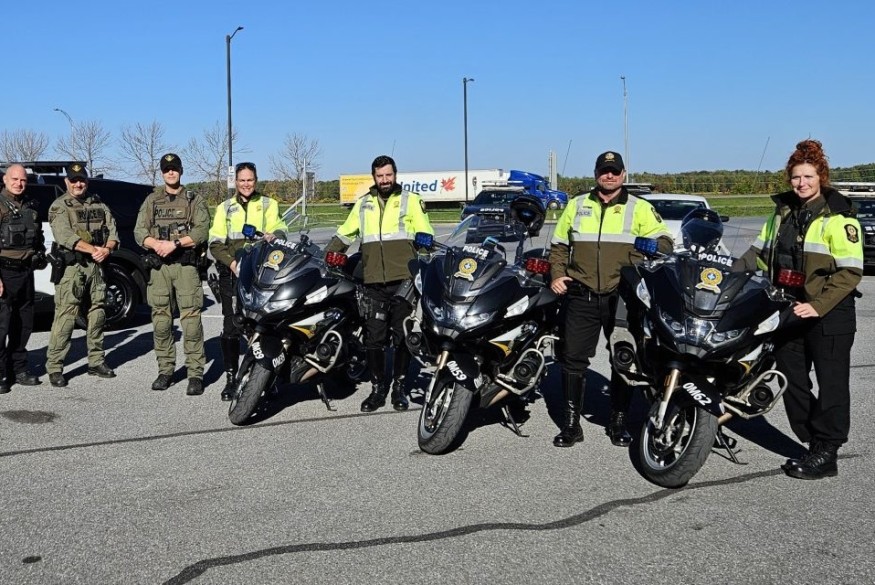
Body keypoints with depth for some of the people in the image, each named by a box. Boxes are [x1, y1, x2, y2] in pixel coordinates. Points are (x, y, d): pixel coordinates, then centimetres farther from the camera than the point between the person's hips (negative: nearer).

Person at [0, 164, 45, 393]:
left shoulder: (29, 207, 13)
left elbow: (38, 237, 27)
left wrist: (40, 255, 11)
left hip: (26, 271, 7)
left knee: (24, 324, 12)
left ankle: (18, 369, 22)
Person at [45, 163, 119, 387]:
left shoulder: (99, 205, 15)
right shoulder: (59, 206, -1)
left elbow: (112, 232, 8)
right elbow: (64, 235, -15)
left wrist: (106, 249, -13)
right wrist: (93, 249, -23)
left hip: (97, 266, 5)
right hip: (71, 267, -5)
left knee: (97, 315, 10)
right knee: (65, 317, -9)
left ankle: (96, 362, 20)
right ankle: (54, 367, -7)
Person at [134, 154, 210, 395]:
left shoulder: (194, 200, 9)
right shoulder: (152, 201, 17)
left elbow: (202, 230, -5)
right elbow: (139, 231, 8)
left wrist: (175, 243, -15)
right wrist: (157, 244, -12)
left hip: (186, 265, -3)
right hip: (158, 266, 3)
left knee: (191, 319, -9)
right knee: (161, 320, 3)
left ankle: (195, 373, -8)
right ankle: (165, 370, 12)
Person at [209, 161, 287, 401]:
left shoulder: (268, 204, 16)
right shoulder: (225, 208, 19)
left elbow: (279, 229, 2)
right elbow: (215, 243, 10)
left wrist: (273, 235, -24)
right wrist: (231, 262, -9)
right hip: (232, 272, 1)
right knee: (231, 325, -4)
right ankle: (231, 378, 2)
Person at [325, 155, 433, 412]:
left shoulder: (411, 200, 7)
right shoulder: (363, 203, 16)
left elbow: (426, 238, 4)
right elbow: (344, 235, 21)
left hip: (403, 279, -2)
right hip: (373, 282, 2)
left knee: (402, 336, 2)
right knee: (373, 337, 1)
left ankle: (399, 387, 13)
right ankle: (377, 388, 12)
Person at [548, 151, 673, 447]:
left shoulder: (640, 208, 7)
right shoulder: (576, 205, 14)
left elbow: (663, 242, -2)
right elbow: (559, 244, 19)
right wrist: (557, 275, 5)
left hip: (623, 298, -1)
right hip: (581, 296, 1)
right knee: (573, 358, -1)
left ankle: (618, 422, 19)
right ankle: (571, 424, 8)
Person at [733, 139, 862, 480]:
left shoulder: (838, 218, -11)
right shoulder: (783, 212, 12)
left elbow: (850, 271, -16)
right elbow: (761, 252, 19)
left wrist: (818, 306, -24)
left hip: (829, 315, -7)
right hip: (790, 311, 8)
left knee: (831, 383, -1)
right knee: (792, 381, 11)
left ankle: (826, 454, 6)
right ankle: (813, 443, 22)